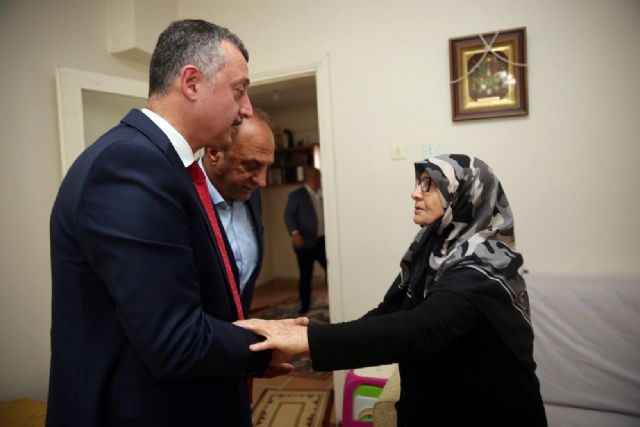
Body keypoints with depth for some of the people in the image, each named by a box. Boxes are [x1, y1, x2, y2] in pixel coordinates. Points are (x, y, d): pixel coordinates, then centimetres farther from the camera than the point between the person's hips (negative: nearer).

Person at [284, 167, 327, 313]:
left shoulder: (322, 194, 13)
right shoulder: (296, 195, -4)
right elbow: (288, 215, -10)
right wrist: (295, 233, -25)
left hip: (323, 241, 5)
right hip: (305, 242, -5)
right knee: (305, 275, 3)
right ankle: (305, 305, 16)